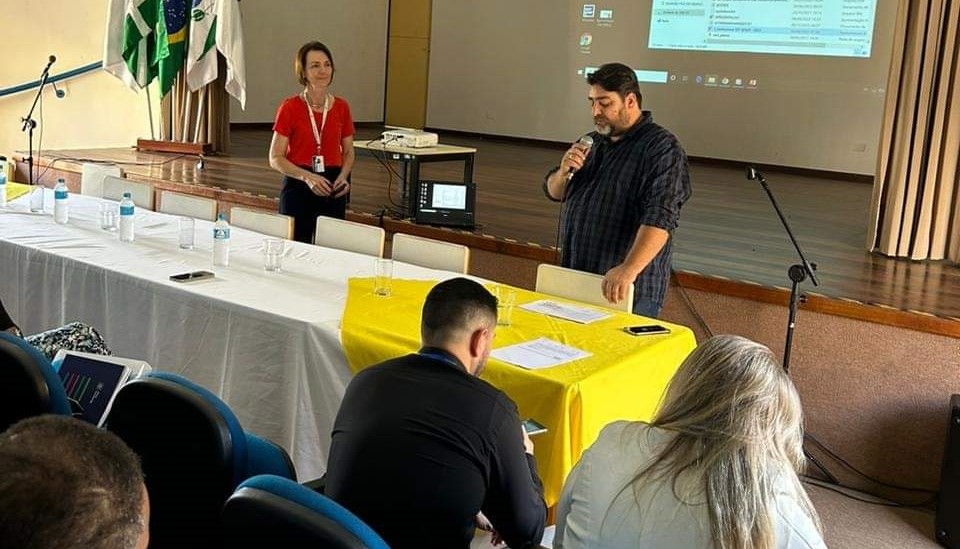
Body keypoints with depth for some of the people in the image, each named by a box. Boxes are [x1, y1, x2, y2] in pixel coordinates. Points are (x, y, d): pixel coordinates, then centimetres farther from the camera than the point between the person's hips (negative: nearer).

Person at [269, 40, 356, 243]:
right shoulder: (290, 108, -4)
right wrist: (307, 177, -18)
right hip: (298, 187, -3)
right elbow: (275, 159, -4)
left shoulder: (341, 107, 5)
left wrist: (342, 177, -5)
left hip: (332, 190, 3)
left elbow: (348, 152, 15)